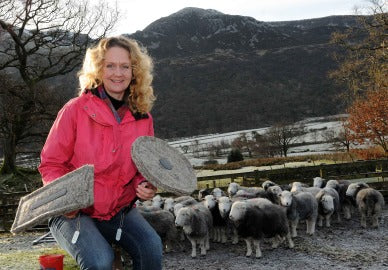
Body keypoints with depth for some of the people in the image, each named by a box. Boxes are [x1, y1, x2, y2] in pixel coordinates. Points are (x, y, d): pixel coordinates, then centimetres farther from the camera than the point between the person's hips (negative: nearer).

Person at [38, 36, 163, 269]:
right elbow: (51, 164, -5)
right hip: (74, 213, -3)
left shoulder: (143, 117, 0)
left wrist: (145, 187, -11)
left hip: (120, 211, 4)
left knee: (152, 247, -22)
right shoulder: (76, 109, -11)